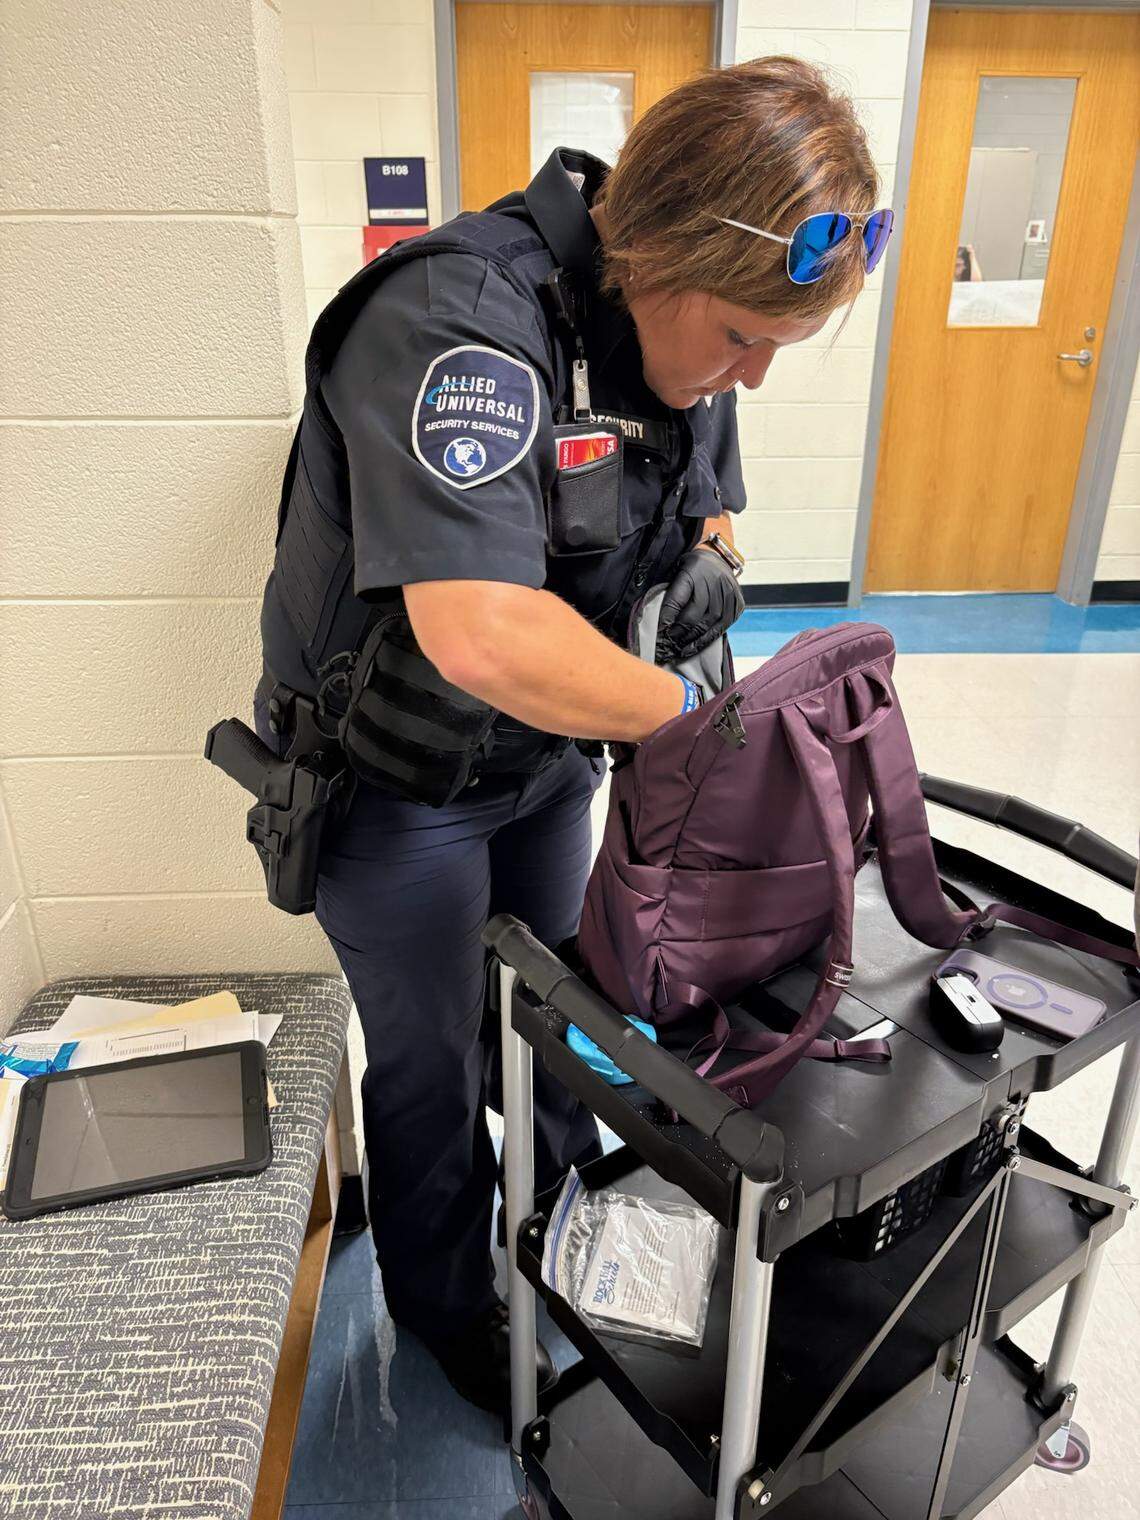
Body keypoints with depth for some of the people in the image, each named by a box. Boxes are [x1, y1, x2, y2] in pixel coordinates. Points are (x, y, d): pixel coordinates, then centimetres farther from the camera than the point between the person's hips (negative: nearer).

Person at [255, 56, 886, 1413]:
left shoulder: (681, 320, -4)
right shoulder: (462, 319, -33)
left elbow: (709, 503, 12)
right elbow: (482, 634, -45)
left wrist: (709, 563, -10)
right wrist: (687, 710, -31)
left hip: (545, 750, 7)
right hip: (397, 777, -7)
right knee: (432, 1061, 14)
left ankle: (575, 1205, 57)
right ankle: (446, 1311, 44)